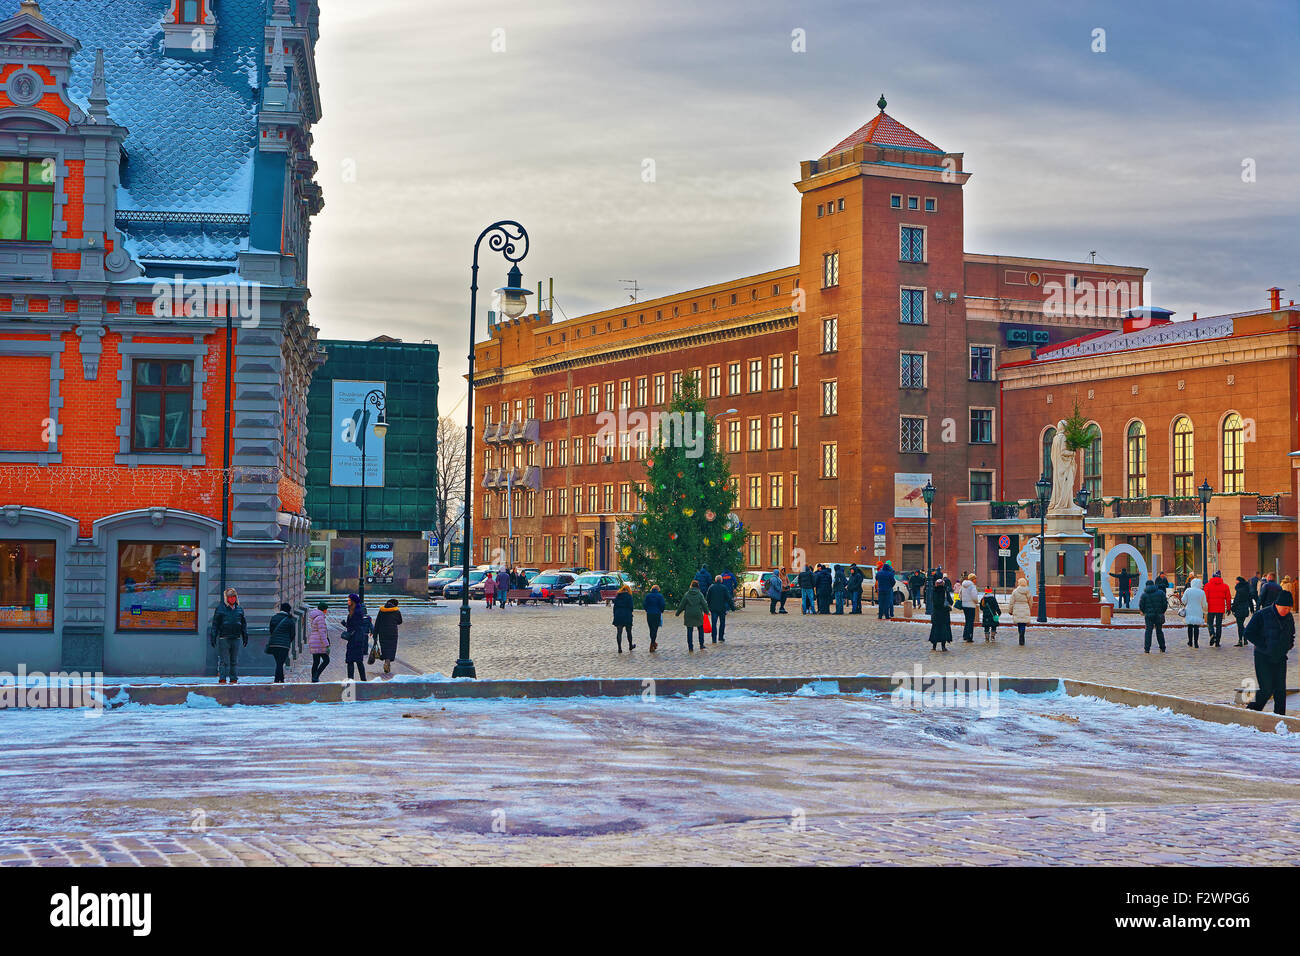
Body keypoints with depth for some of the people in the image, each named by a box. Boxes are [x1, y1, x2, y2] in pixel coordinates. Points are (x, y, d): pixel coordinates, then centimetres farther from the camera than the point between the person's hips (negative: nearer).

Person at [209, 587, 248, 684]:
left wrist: (245, 637, 14)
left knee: (234, 661, 8)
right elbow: (215, 624, 0)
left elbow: (244, 624, 18)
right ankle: (222, 679, -7)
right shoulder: (220, 610, 1)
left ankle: (233, 679, 12)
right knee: (224, 661, -7)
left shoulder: (239, 610, 13)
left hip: (236, 639, 4)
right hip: (224, 639, -4)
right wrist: (213, 637, -5)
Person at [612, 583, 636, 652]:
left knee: (619, 632, 1)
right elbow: (631, 606, -7)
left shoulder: (617, 596, 8)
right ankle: (630, 646, 27)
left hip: (618, 616, 3)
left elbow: (615, 607, 9)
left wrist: (615, 616, 13)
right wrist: (630, 614, 9)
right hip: (627, 616, -3)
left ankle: (619, 648, -4)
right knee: (629, 632, 13)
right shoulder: (629, 596, -5)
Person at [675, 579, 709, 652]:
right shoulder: (700, 594, -4)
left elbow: (682, 605, -1)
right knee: (701, 629, 16)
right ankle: (701, 645, 15)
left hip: (689, 615, 0)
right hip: (698, 614, 0)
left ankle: (690, 647, 4)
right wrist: (706, 611, 18)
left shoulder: (687, 594, -4)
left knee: (689, 631, 5)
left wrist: (677, 613, 9)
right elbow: (704, 604, 0)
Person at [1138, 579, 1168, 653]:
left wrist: (1143, 612, 17)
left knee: (1148, 631, 0)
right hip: (1159, 614, 1)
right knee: (1159, 631, 13)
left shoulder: (1144, 594, 1)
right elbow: (1165, 603, 0)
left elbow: (1141, 605, 0)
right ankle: (1162, 648, 18)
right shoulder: (1160, 592, 3)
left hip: (1149, 615, -1)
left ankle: (1147, 649, -7)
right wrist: (1163, 611, 13)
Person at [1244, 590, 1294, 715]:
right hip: (1263, 658, -5)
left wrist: (1288, 646, 4)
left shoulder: (1289, 617, 6)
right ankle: (1252, 710, 13)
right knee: (1267, 689, -9)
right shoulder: (1262, 615, -12)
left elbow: (1291, 635, 23)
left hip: (1280, 658, 5)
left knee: (1280, 689, 1)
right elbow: (1249, 633, -10)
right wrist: (1264, 646, -13)